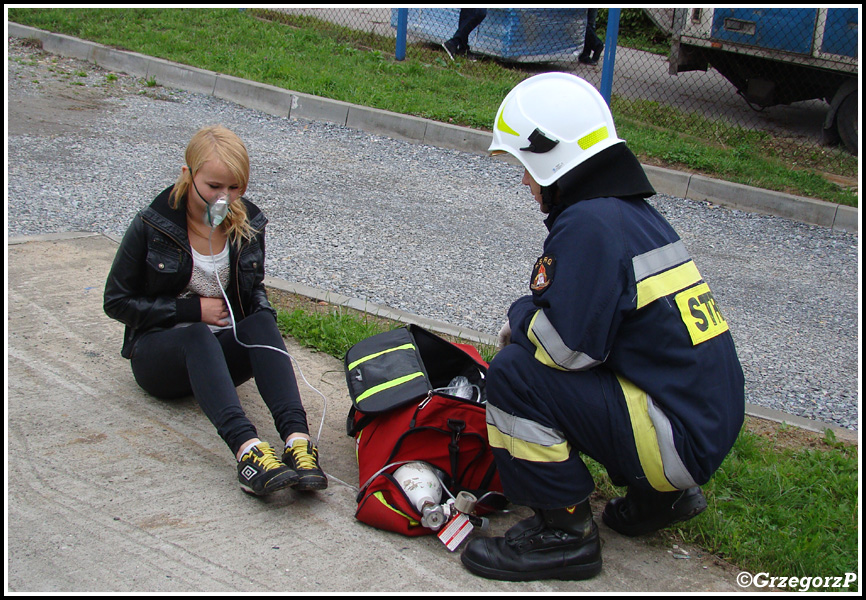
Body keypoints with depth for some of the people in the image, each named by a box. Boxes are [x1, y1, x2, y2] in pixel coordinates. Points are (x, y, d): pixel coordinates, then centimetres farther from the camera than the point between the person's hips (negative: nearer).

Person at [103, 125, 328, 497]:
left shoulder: (248, 224, 2)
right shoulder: (152, 226, -10)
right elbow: (116, 302, -5)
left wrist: (262, 313, -7)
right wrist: (191, 309, -14)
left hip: (221, 353, 3)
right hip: (158, 352, -3)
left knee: (261, 322, -29)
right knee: (198, 337, -37)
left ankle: (297, 438, -49)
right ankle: (246, 449, -59)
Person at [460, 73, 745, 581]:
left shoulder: (590, 225, -18)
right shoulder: (634, 211, 12)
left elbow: (566, 344, -21)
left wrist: (520, 317, -2)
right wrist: (529, 322, 12)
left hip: (680, 440, -10)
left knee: (515, 375, -15)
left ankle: (565, 533, -4)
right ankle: (661, 495, 22)